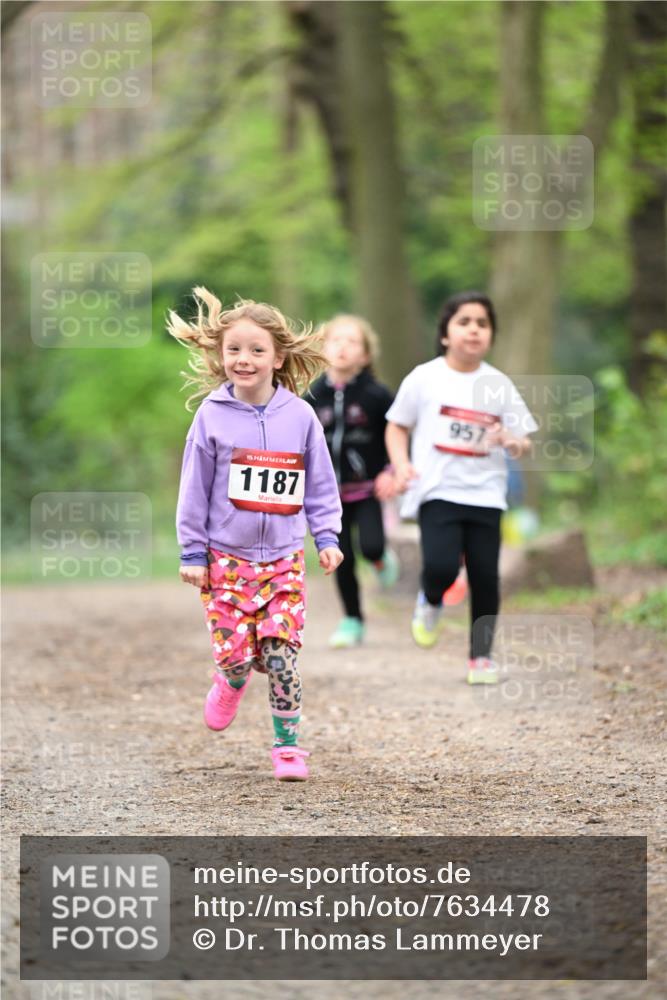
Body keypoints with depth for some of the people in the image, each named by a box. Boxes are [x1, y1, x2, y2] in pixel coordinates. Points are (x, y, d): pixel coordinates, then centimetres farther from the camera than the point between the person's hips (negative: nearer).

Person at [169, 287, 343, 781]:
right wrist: (192, 553, 0)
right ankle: (232, 682, 32)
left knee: (281, 655, -6)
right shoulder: (212, 416, -4)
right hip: (227, 556, 0)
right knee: (234, 652, -4)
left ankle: (288, 745, 6)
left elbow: (320, 483, 8)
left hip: (284, 558, 0)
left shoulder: (300, 416, -1)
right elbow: (195, 487, 1)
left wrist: (327, 537, 1)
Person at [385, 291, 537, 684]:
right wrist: (402, 465, -8)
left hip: (485, 493, 2)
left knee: (485, 575, 0)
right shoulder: (425, 379, 1)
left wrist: (513, 442, -15)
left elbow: (524, 442, 9)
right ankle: (430, 602, 15)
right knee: (441, 566, -21)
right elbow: (397, 427, 9)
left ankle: (482, 655, 17)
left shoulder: (499, 385, 6)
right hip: (437, 491, -2)